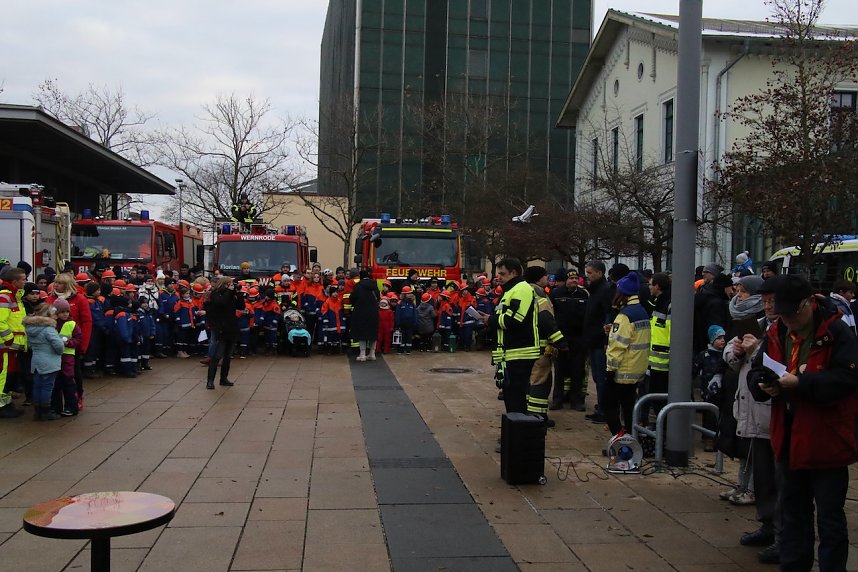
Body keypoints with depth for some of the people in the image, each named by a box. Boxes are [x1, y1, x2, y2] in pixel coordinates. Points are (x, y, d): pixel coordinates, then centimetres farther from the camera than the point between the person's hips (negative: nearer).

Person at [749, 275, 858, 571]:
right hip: (789, 438, 6)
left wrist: (799, 383, -28)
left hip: (825, 442, -6)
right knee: (792, 513, 18)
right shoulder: (775, 333, 5)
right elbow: (755, 372, 9)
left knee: (830, 519, 4)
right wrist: (763, 384, -14)